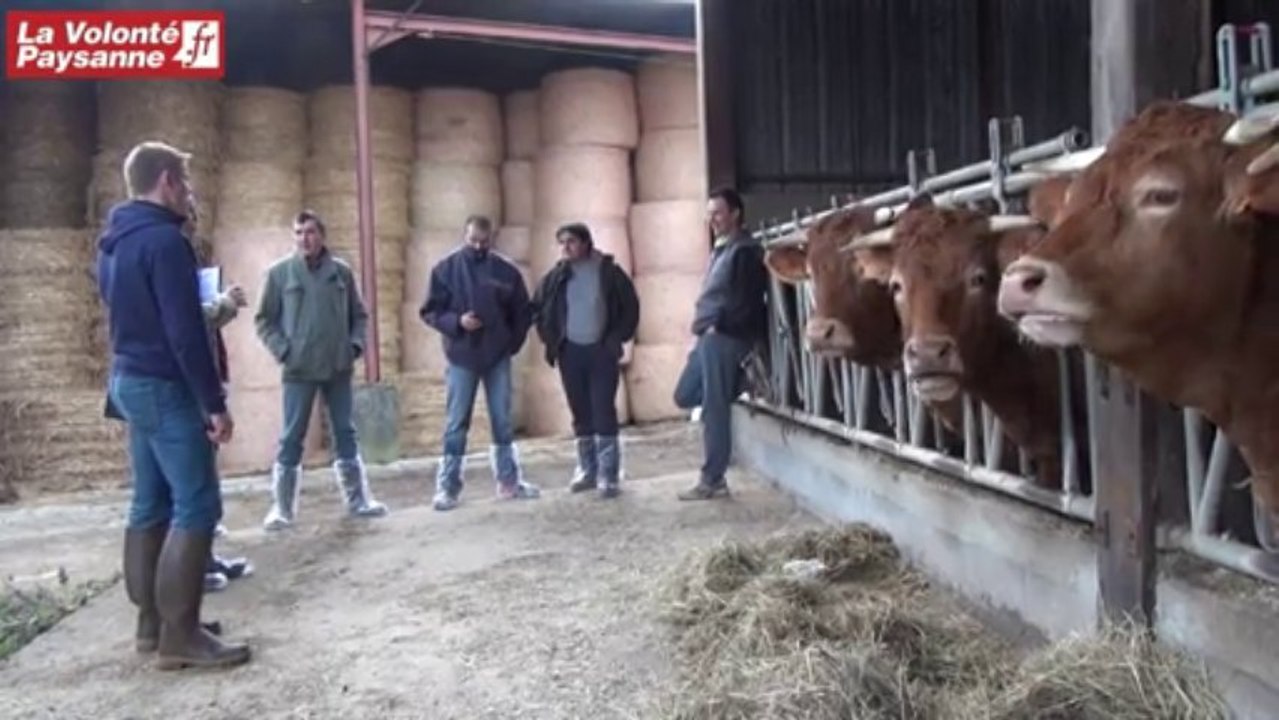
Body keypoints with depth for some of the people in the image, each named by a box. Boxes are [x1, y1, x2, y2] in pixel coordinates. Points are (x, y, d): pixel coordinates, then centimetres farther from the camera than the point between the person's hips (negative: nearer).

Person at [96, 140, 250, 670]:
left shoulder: (114, 241, 14)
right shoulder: (164, 239, -17)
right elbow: (185, 332, -21)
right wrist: (215, 402, -18)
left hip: (129, 381, 10)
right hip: (164, 387, -10)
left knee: (151, 505, 13)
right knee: (196, 507, -8)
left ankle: (152, 622, 18)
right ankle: (179, 635, -6)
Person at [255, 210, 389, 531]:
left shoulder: (342, 272, 5)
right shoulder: (280, 272, -2)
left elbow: (359, 314, 13)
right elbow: (264, 319, 1)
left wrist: (355, 345, 0)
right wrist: (283, 351, -9)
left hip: (339, 368, 3)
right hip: (299, 370, -2)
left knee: (346, 435, 9)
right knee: (292, 438, 2)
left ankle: (358, 500, 18)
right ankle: (282, 507, 11)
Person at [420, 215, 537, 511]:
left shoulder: (506, 270, 2)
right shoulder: (445, 269, -2)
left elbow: (523, 312, 10)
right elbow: (430, 311, -2)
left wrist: (513, 342, 2)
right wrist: (456, 322, -18)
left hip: (498, 357, 2)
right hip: (461, 357, -2)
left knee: (503, 421, 9)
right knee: (456, 424, 2)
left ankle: (509, 481, 19)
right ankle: (447, 487, 9)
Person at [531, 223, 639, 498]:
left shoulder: (609, 272, -5)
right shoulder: (557, 276, 3)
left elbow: (631, 307, -1)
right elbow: (537, 308, 13)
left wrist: (616, 339, -8)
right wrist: (550, 339, 4)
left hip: (601, 351, -3)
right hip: (570, 352, 3)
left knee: (604, 411, -5)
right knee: (581, 414, 10)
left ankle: (608, 474, -1)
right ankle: (587, 469, 21)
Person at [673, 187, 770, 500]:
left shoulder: (745, 250, -10)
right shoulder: (722, 249, 20)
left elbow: (746, 300, -17)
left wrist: (718, 326, -15)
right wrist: (703, 327, 11)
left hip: (725, 337, -10)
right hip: (709, 336, 10)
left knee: (714, 409, -5)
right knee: (684, 396, 13)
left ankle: (712, 481, 3)